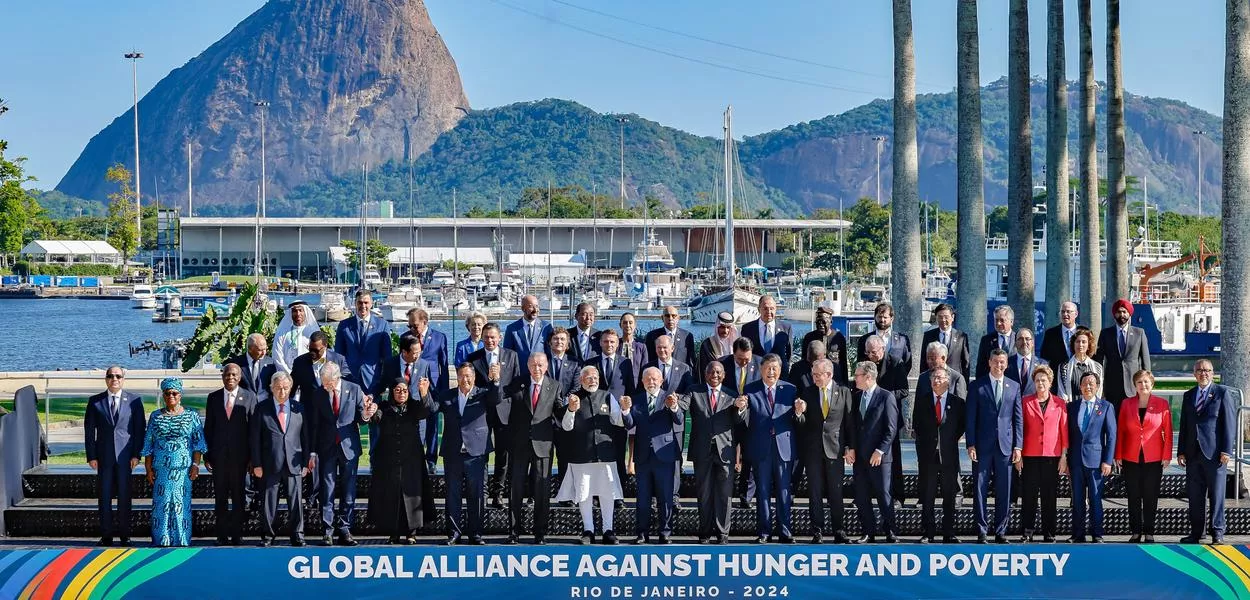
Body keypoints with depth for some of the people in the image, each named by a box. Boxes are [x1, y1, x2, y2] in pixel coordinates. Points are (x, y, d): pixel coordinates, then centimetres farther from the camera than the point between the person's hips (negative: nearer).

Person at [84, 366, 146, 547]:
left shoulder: (134, 400, 4)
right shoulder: (95, 401, 7)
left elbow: (140, 428, 3)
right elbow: (89, 430, 6)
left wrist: (136, 454, -4)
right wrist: (91, 456, -2)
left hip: (125, 455, -1)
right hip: (104, 456, 1)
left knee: (124, 496, 2)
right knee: (104, 497, 3)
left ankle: (124, 535, 9)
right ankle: (106, 535, 8)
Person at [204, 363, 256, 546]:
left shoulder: (249, 397, 2)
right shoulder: (213, 397, 7)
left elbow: (253, 427, 0)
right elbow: (208, 427, 8)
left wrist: (252, 455, -5)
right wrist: (207, 454, 2)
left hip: (240, 453, -2)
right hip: (219, 453, 2)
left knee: (238, 495, 3)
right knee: (220, 495, 4)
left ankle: (237, 534, 10)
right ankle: (222, 534, 9)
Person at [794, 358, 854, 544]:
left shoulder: (844, 393, 1)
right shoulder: (807, 393, 4)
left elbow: (850, 422, 3)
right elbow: (802, 424, 4)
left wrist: (851, 447, -2)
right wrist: (799, 413, -17)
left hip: (835, 449, -1)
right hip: (813, 449, 1)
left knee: (836, 493, 4)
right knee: (815, 492, 2)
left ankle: (838, 530, 12)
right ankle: (817, 531, 7)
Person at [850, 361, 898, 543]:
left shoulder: (886, 397, -6)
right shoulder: (855, 397, 11)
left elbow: (891, 429, -8)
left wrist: (880, 451, -13)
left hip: (878, 456, -6)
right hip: (859, 456, 6)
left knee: (883, 495, -1)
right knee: (861, 497, 6)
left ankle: (890, 532, 8)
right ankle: (868, 532, 13)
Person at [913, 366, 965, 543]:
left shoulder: (957, 402, 4)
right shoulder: (922, 401, 7)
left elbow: (963, 425, 10)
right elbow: (916, 424, 14)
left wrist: (952, 440, 4)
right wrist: (925, 441, 8)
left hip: (948, 454, -1)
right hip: (928, 454, 1)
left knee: (949, 496, 3)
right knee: (927, 496, 1)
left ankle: (949, 534, 8)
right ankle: (928, 533, 6)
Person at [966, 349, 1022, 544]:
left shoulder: (1014, 387, 10)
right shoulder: (978, 386, 4)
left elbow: (1018, 418, 9)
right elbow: (971, 417, 2)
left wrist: (1017, 446, 1)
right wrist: (970, 444, -5)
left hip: (1005, 445, 2)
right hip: (982, 446, -2)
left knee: (1004, 491, 3)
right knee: (980, 489, 0)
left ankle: (1000, 532, 10)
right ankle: (981, 532, 5)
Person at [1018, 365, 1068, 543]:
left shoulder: (1059, 403, 5)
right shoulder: (1025, 402, 5)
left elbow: (1064, 430, 6)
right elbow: (1019, 428, 5)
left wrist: (1064, 456, 0)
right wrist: (1018, 454, 0)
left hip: (1052, 456, 0)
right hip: (1030, 456, 0)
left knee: (1049, 497, 3)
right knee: (1029, 495, -1)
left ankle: (1049, 534, 10)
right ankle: (1027, 533, 5)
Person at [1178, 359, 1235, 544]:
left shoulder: (1222, 393, 1)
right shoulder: (1188, 395, 15)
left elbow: (1229, 423, -4)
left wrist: (1226, 450, -10)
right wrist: (1181, 451, 8)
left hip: (1215, 453, -4)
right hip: (1193, 453, 4)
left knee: (1217, 494, 0)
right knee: (1195, 496, 6)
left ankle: (1217, 532, 8)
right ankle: (1196, 532, 13)